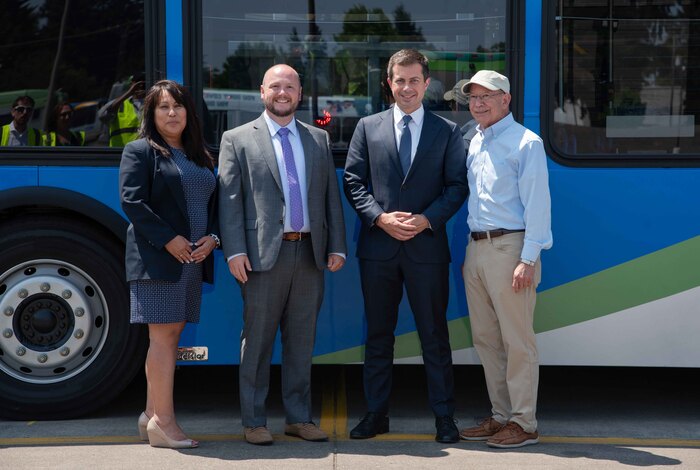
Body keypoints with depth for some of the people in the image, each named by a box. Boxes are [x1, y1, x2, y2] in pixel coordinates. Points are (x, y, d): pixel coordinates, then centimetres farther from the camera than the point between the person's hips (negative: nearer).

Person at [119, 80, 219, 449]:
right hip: (157, 258, -6)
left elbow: (214, 203, 19)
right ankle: (163, 422, -7)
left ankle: (152, 416, 15)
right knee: (163, 336, -9)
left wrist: (212, 238, 0)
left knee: (171, 336, 8)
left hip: (194, 260, 6)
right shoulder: (140, 151, 0)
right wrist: (168, 239, -16)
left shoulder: (200, 156, 20)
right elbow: (132, 201, -10)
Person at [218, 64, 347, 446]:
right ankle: (254, 421, 13)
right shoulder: (237, 139, 4)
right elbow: (229, 199, -2)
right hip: (263, 254, -3)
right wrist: (235, 251, -11)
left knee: (302, 341, 10)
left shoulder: (319, 139, 15)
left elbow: (331, 196, 13)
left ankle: (299, 418, 20)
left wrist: (337, 246, 5)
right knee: (257, 341, 3)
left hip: (310, 253, 4)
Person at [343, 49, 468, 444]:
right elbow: (354, 181, 5)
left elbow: (457, 186, 2)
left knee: (435, 334, 4)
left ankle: (444, 416, 13)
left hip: (427, 246, -1)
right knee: (378, 334, 9)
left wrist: (426, 220, -12)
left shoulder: (448, 131, 6)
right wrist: (380, 218, -10)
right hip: (378, 246, 2)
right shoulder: (368, 128, 8)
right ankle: (376, 414, 19)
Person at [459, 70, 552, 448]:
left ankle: (524, 423, 5)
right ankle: (501, 415, 22)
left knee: (517, 340, -3)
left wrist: (528, 259, -17)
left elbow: (537, 204, -12)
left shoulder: (526, 143, -7)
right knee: (485, 339, 12)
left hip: (508, 247, -8)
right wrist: (469, 251, 12)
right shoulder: (474, 143, 16)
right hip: (476, 247, 8)